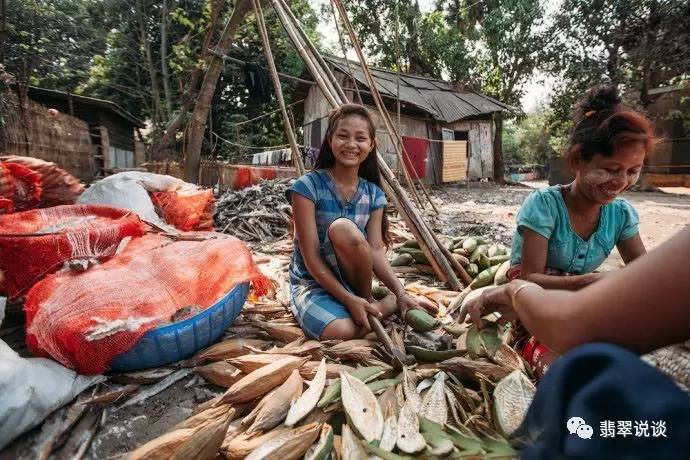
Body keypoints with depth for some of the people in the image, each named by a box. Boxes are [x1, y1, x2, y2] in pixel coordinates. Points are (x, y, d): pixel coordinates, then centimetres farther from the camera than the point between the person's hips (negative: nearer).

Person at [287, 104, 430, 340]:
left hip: (352, 279, 4)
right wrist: (349, 299, -24)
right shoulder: (308, 186, -15)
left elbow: (376, 251, -7)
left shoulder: (374, 194, -1)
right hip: (312, 282, -3)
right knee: (341, 331, -35)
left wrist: (400, 292, -22)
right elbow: (311, 257, -19)